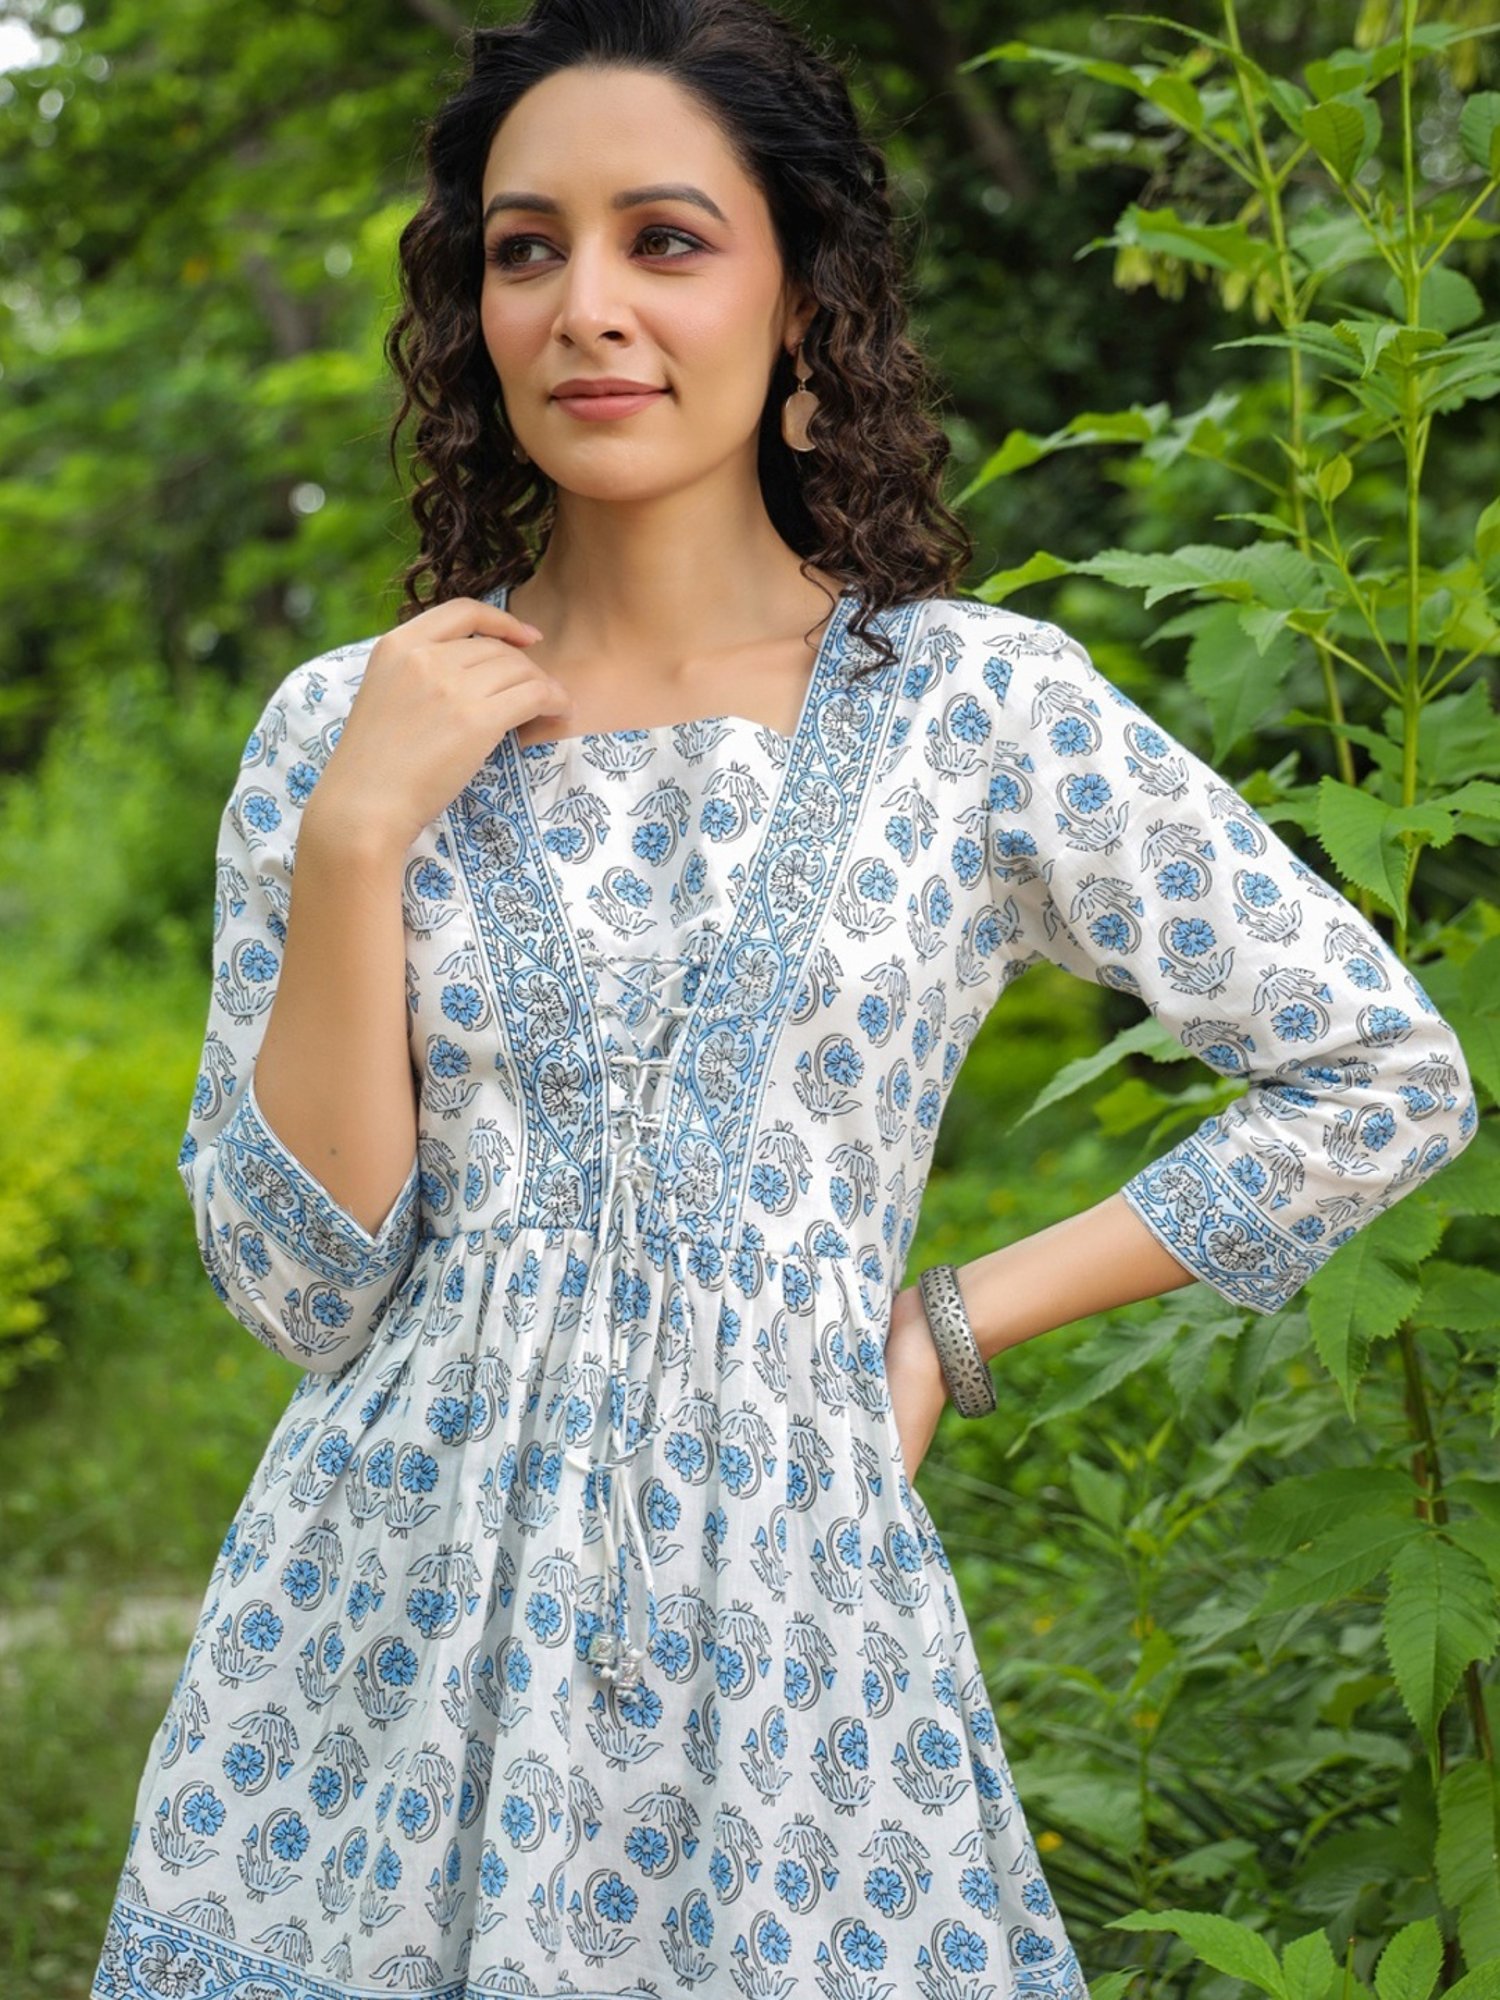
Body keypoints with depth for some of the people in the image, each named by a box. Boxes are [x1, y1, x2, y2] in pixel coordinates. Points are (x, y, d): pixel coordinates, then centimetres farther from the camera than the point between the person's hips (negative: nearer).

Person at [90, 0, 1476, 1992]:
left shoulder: (981, 708, -5)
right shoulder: (343, 727, 0)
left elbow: (1390, 1077, 1)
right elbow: (300, 1284, -3)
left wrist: (959, 1322, -2)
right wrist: (353, 839, -13)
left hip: (783, 1670, -1)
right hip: (378, 1666, 2)